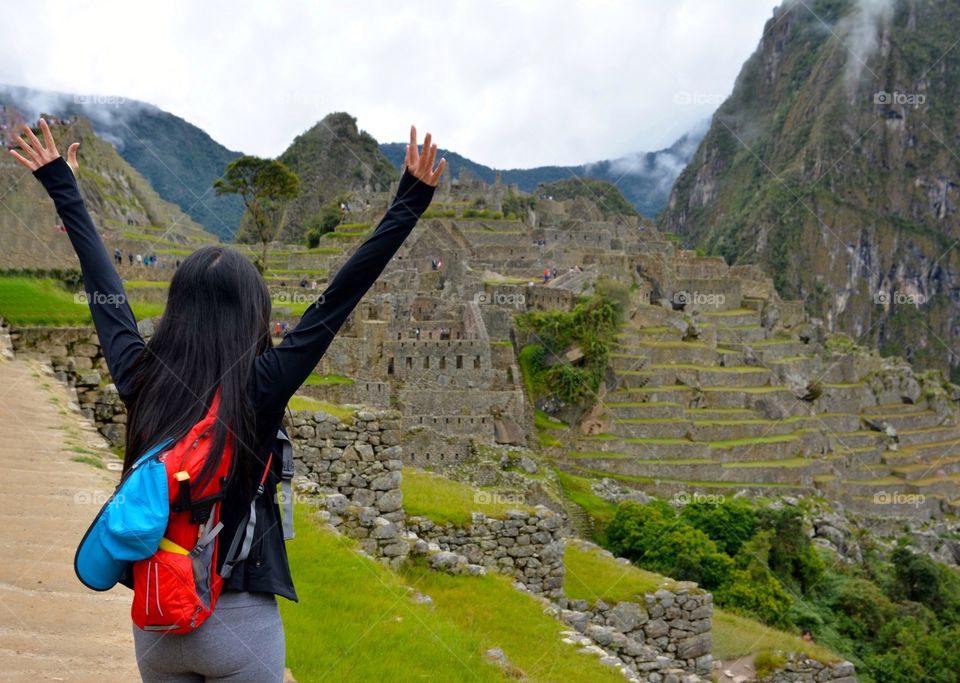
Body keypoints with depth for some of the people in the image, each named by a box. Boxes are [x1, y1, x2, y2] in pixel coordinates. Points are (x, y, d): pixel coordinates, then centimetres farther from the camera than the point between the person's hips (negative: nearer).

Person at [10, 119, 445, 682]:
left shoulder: (140, 379, -6)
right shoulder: (260, 388, -17)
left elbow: (105, 290, 6)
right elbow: (338, 300, -17)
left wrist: (62, 187, 19)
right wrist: (409, 204, -14)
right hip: (240, 621, -4)